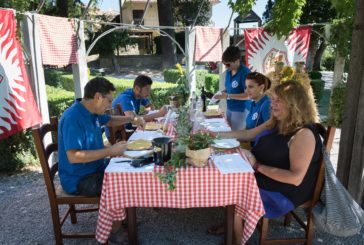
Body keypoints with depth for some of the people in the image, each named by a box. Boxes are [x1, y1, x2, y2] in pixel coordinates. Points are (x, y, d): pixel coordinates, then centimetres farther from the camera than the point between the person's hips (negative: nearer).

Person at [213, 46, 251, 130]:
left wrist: (228, 96, -24)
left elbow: (248, 95, -21)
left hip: (240, 110, -7)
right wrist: (221, 93, -5)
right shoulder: (228, 71, 4)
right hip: (229, 109, 7)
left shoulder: (245, 72, -18)